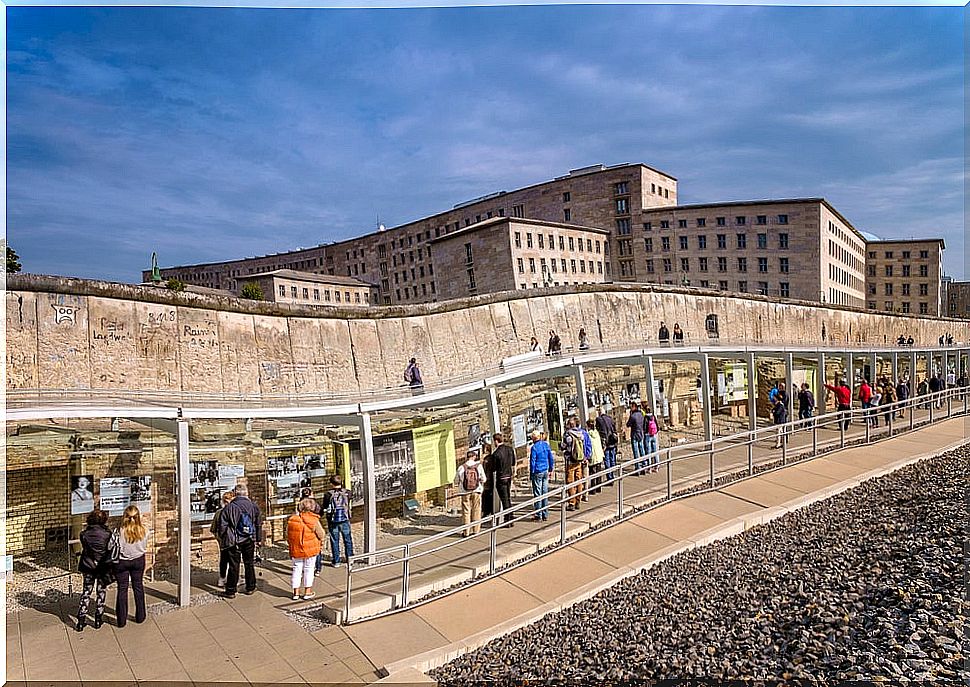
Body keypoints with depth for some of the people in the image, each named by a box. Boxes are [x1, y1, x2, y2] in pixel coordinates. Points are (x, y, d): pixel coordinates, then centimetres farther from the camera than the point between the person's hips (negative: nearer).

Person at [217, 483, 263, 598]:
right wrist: (258, 539, 16)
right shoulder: (254, 506, -1)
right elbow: (259, 524, 6)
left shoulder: (229, 507, -10)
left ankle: (230, 591, 12)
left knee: (234, 566, 5)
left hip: (234, 541, -2)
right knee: (249, 564, 14)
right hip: (249, 541, 2)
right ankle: (250, 587, 23)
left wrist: (222, 537, 8)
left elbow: (222, 525, -6)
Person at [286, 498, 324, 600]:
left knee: (297, 569, 14)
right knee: (309, 569, 10)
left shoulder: (291, 519, -4)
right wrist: (321, 543, 13)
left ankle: (296, 592, 19)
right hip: (310, 549, -3)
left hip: (295, 549, 3)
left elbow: (288, 535, 7)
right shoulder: (314, 520, -16)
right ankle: (307, 592, 16)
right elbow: (321, 534, -8)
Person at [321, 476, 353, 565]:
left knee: (334, 541, 10)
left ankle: (336, 561, 16)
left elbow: (324, 508, -4)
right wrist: (342, 486, 19)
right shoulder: (347, 493, -7)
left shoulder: (328, 495, -12)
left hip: (333, 521, -2)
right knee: (348, 540, 15)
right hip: (345, 520, 2)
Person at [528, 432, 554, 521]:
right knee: (545, 493, 11)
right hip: (545, 472, 6)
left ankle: (538, 515, 4)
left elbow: (532, 462, -12)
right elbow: (551, 459, 10)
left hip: (537, 473, -6)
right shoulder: (546, 444, 4)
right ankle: (545, 515, 16)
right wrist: (551, 470, 18)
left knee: (537, 494, 1)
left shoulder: (534, 447, -13)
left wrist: (531, 474, -4)